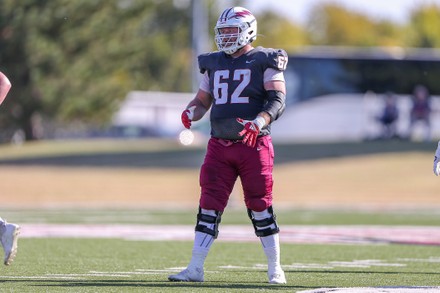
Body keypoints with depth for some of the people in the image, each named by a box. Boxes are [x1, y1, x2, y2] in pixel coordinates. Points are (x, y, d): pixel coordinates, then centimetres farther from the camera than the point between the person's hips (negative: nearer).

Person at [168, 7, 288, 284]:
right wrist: (191, 112, -3)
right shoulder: (214, 63, 14)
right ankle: (195, 269, -2)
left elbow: (278, 100, -9)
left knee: (260, 206, 0)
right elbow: (203, 100, 21)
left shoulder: (264, 61, -2)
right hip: (219, 145, 4)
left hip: (254, 144, -4)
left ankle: (275, 269, 12)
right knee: (209, 206, -2)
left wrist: (258, 123, -26)